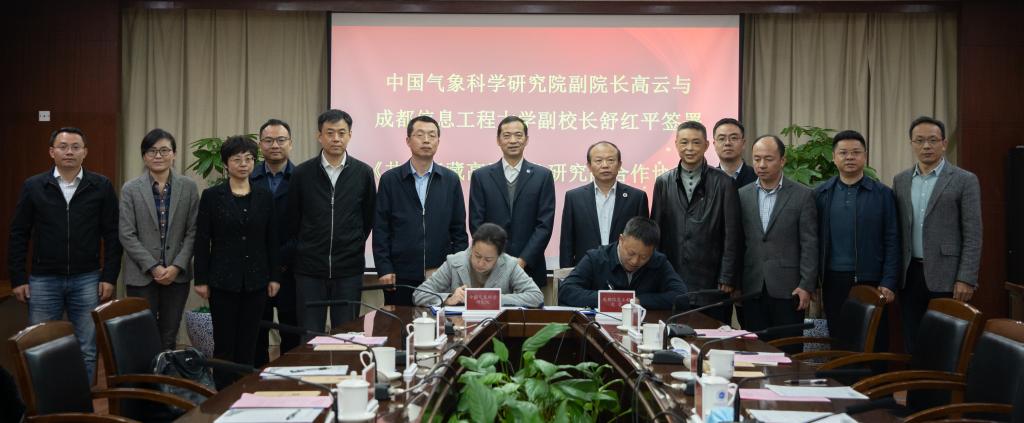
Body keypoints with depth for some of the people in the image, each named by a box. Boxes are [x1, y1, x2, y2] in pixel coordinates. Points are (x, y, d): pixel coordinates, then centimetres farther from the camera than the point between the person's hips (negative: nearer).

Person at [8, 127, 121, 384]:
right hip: (44, 280, 0)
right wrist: (18, 279, 0)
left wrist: (109, 277, -3)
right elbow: (18, 235, 5)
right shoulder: (33, 187, 2)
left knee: (87, 350, 5)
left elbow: (112, 235, 2)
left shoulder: (101, 187, 0)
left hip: (87, 280, 0)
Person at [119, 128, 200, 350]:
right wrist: (153, 267, -11)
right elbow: (127, 235, -4)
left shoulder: (189, 187, 3)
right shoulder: (130, 189, 0)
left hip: (177, 275, 1)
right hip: (142, 276, -1)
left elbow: (192, 231, 2)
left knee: (169, 338, 6)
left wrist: (177, 267, -9)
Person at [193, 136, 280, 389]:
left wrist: (274, 277, 5)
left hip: (255, 280, 2)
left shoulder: (265, 197, 6)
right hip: (223, 280, -2)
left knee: (248, 343, 6)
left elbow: (272, 241, 9)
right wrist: (201, 280, -5)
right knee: (224, 343, 1)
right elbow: (202, 241, -1)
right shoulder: (212, 196, -1)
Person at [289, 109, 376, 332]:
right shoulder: (302, 173, 0)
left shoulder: (363, 173, 1)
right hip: (309, 271, 0)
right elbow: (291, 220, 9)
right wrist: (303, 250, 12)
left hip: (349, 270, 0)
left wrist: (354, 247, 10)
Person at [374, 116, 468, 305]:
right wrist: (384, 269, -5)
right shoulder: (390, 180, 4)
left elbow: (459, 230, 8)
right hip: (401, 276, -1)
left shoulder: (451, 180, 8)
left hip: (442, 274, 1)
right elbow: (380, 229, 2)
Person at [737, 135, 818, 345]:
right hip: (752, 289, 3)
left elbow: (809, 245, -2)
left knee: (788, 351, 0)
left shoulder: (803, 196, 0)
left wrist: (806, 286, -8)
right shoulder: (742, 195, 9)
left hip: (788, 289, -2)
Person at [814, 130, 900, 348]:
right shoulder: (821, 194, 7)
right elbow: (815, 240, 7)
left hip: (871, 281, -1)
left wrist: (888, 283, -6)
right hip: (834, 281, 2)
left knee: (875, 346, 1)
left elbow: (891, 243, 0)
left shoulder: (883, 194, 2)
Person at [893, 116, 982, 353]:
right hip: (909, 275, 4)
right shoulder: (900, 181, 11)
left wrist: (966, 279, -13)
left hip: (945, 277, -4)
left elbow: (973, 236, -6)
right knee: (912, 345, 7)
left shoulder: (965, 181, -2)